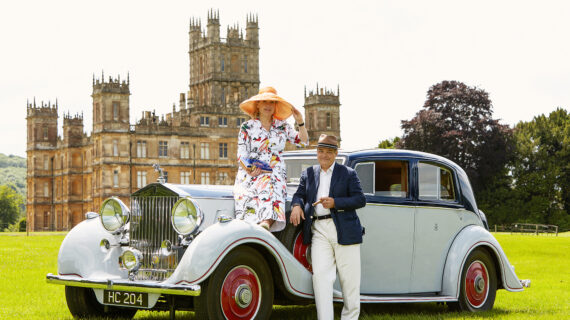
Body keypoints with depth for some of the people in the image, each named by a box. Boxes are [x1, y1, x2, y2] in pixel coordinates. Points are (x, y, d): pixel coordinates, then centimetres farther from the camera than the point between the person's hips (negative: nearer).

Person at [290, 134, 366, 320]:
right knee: (320, 274, -12)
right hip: (318, 231, 2)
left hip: (344, 231, -2)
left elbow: (360, 200, 0)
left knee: (349, 279, 0)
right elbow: (300, 194, 16)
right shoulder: (308, 174, 19)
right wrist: (297, 205, -8)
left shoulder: (348, 174, 8)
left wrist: (335, 202, -13)